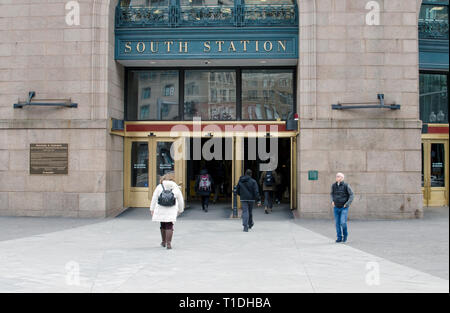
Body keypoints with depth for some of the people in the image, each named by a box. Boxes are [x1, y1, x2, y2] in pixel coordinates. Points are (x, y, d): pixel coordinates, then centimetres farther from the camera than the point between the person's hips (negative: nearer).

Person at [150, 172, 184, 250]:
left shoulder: (159, 187, -1)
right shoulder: (176, 188, 1)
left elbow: (154, 199, 1)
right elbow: (181, 201, 11)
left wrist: (152, 209, 9)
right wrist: (180, 210, 25)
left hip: (161, 211, 1)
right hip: (171, 212, -1)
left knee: (163, 226, 17)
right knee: (169, 227, 2)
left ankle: (164, 242, 29)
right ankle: (168, 243, -8)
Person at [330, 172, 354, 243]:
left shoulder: (346, 185, -13)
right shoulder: (333, 185, -1)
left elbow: (351, 195, -7)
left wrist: (347, 203, -16)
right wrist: (332, 201, 2)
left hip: (344, 207, -4)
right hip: (336, 207, 4)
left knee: (343, 223, -13)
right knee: (337, 223, 3)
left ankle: (345, 234, 15)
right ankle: (339, 238, 15)